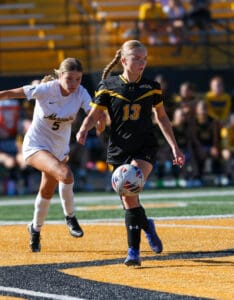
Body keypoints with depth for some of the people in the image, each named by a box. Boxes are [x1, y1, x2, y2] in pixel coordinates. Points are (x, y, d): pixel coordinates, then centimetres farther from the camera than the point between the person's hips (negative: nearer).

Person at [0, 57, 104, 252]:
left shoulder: (80, 93, -15)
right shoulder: (46, 90, -23)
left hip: (59, 149, 5)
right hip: (36, 146, -5)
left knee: (47, 192, 21)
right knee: (65, 175, -30)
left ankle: (36, 229, 47)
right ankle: (70, 217, -6)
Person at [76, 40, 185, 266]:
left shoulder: (151, 87, 2)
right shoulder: (108, 86, -1)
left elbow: (162, 117, 14)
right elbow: (94, 115, 3)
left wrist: (174, 147, 13)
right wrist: (84, 130, -19)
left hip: (145, 148, -1)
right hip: (119, 150, 1)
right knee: (128, 199, 0)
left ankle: (134, 251, -14)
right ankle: (147, 226, 32)